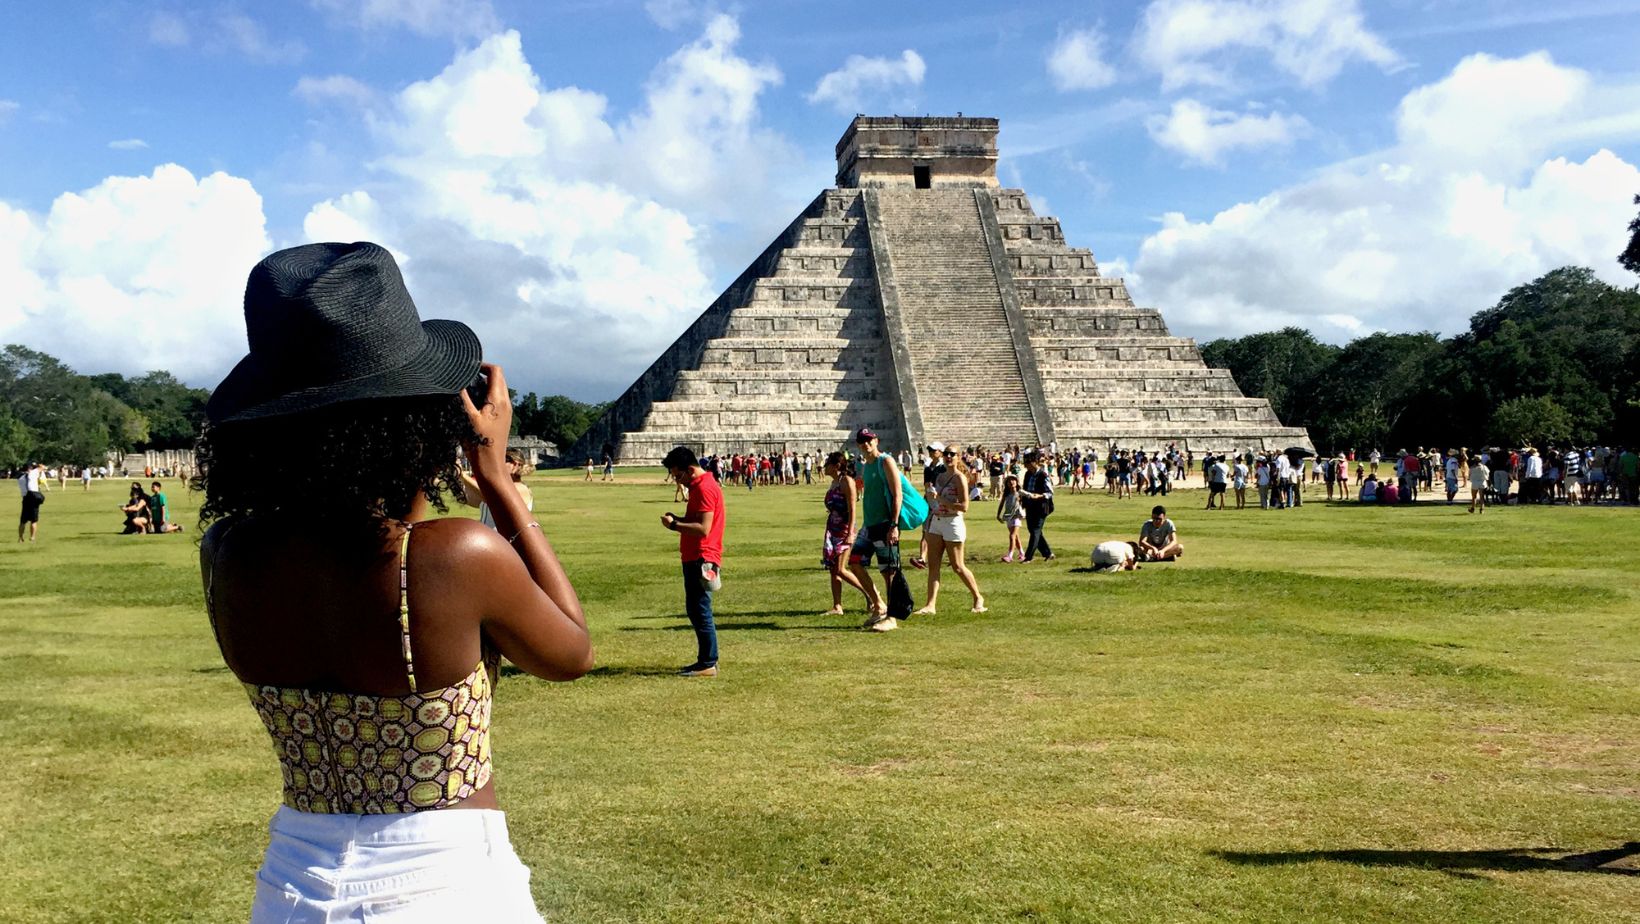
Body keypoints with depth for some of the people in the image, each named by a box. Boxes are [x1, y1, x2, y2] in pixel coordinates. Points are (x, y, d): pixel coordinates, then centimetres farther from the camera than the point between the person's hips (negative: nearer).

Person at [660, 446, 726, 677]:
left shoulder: (704, 488, -16)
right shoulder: (700, 485, 17)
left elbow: (703, 528, -23)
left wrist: (674, 525, -17)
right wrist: (678, 519, 8)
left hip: (701, 560, -11)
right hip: (695, 558, 11)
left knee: (700, 611, -6)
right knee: (696, 611, 14)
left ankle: (708, 664, -1)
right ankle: (707, 660, 21)